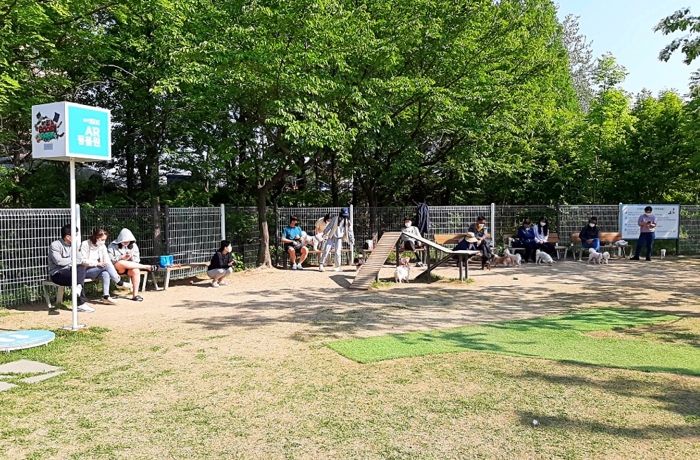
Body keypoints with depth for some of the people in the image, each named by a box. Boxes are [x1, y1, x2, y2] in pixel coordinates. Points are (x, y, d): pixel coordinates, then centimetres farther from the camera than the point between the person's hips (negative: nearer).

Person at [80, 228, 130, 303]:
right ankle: (119, 283, -17)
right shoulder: (85, 244, -10)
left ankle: (105, 296, -30)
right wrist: (97, 263, -27)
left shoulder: (102, 246, 7)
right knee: (106, 265, -28)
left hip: (96, 270, 6)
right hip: (86, 271, -5)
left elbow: (108, 261, 1)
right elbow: (83, 261, -16)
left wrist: (115, 273, -12)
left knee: (105, 273, -30)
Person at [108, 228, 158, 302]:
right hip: (117, 268, -3)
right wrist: (122, 257, -19)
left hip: (130, 268, 3)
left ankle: (135, 294, -28)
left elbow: (137, 260, 8)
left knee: (136, 271, -33)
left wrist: (132, 257, -15)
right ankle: (146, 267, -28)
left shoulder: (133, 246, 9)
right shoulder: (113, 246, 0)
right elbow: (109, 259, -8)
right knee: (122, 263, -38)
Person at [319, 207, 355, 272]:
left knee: (338, 252, -5)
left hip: (339, 239, 2)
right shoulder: (335, 219, -8)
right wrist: (325, 235, -11)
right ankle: (321, 265, -3)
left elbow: (350, 231, 7)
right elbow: (328, 227, -7)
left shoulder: (348, 222, -1)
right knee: (326, 251, -8)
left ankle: (337, 267, 9)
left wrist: (352, 239, 6)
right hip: (331, 237, -1)